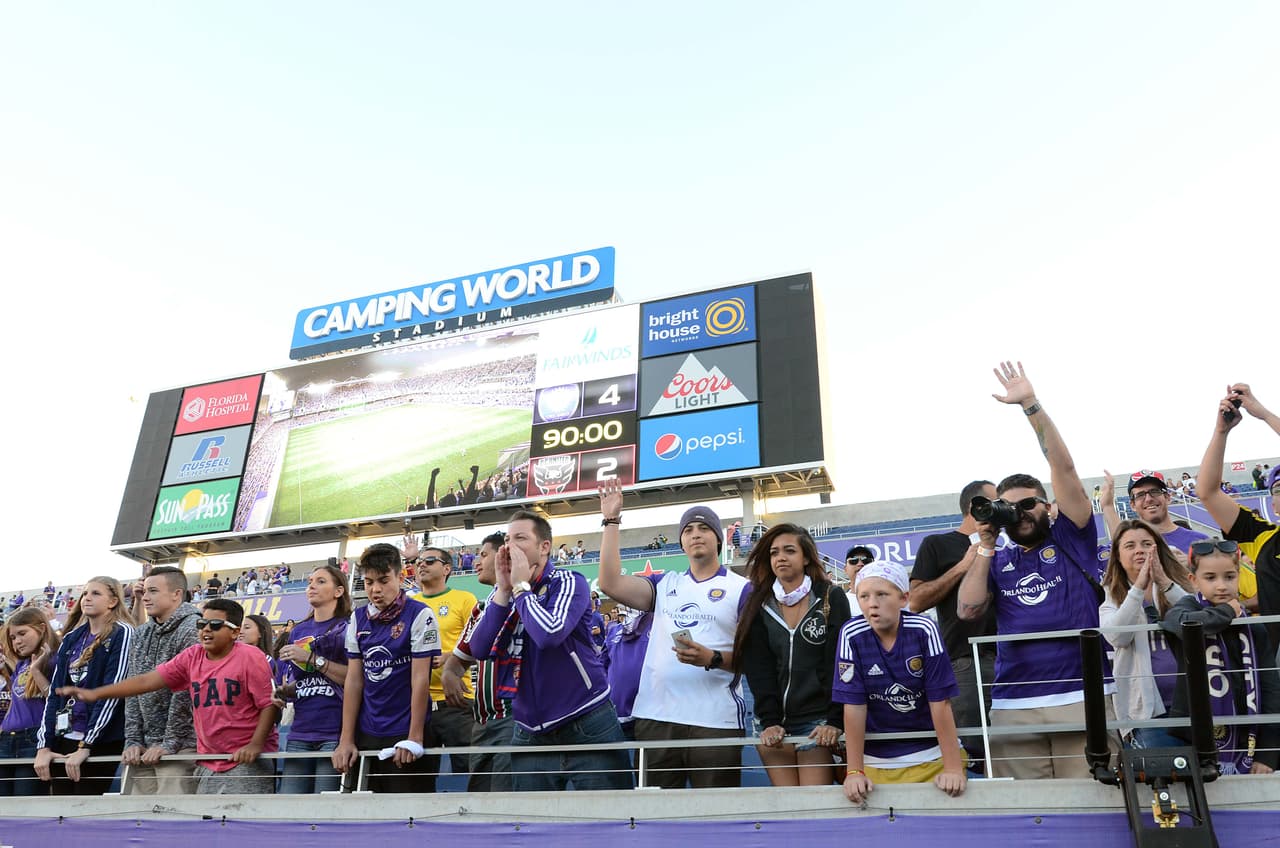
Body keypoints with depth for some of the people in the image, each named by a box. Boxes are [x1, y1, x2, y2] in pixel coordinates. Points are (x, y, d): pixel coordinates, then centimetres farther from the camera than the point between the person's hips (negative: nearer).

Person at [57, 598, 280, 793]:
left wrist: (255, 744, -19)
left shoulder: (250, 657, -9)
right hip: (207, 764, 6)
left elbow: (269, 705, -9)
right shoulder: (192, 657, 7)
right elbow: (146, 681, 6)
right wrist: (95, 693, -1)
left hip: (246, 763, -5)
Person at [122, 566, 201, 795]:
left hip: (180, 747, -7)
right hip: (145, 749, 7)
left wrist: (170, 743, -14)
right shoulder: (140, 634, 14)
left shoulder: (192, 630, -10)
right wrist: (132, 740, 4)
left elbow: (186, 694, -14)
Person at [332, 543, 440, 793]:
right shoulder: (358, 619, 5)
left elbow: (420, 679, -12)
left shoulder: (419, 615, -10)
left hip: (404, 734, -5)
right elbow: (354, 680, 6)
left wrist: (414, 737, -13)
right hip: (366, 734, 5)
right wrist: (346, 739, 2)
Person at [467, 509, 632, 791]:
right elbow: (480, 649, -5)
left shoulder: (569, 583, -9)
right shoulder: (501, 592, 7)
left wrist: (521, 587, -14)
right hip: (531, 734, 5)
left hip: (587, 727, -5)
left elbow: (549, 635, -27)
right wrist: (504, 589, -11)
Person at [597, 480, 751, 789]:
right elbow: (611, 583, 2)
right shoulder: (665, 584, 16)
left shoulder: (741, 588, 4)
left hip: (715, 722, -3)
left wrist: (712, 658, -19)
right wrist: (611, 521, 3)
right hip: (655, 717, 4)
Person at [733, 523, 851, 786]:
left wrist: (834, 721, -14)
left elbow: (838, 665, -6)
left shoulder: (831, 598, 0)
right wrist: (769, 722, -10)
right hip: (774, 724, 3)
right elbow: (759, 671, 2)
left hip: (817, 722, -2)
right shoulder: (759, 606, 8)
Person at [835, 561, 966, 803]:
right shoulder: (852, 635, -14)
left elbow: (940, 703, -15)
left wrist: (953, 768, -16)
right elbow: (854, 707, -12)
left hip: (932, 753, -1)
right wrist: (855, 771, -13)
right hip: (875, 759, 1)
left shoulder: (924, 631, -17)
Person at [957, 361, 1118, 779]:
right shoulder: (997, 561, 15)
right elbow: (968, 611, 0)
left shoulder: (1072, 538, 8)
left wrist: (1031, 404, -6)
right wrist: (986, 544, 0)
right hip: (1013, 707, 2)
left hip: (1082, 697, -2)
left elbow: (1063, 467, -2)